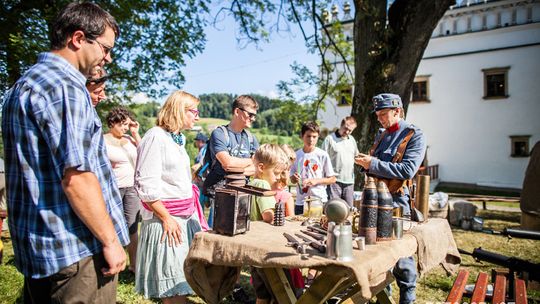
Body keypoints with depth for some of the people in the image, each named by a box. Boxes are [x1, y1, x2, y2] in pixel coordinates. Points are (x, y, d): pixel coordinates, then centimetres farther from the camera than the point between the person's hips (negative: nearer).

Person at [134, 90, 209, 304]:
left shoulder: (177, 139, 13)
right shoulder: (156, 137, -13)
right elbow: (146, 186, -18)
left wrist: (192, 213, 16)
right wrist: (166, 218, -17)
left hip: (186, 217, 8)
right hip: (167, 220, -8)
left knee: (182, 283, 15)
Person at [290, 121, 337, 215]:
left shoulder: (322, 155, -4)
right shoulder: (297, 155, 4)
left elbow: (332, 179, -1)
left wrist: (316, 181, -14)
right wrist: (295, 178, -10)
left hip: (319, 201, -3)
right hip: (300, 202, 3)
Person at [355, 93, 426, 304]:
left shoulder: (414, 135, -7)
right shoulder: (381, 135, 15)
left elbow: (408, 170, -19)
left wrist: (373, 164, -21)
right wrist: (366, 162, 3)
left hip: (397, 201, -7)